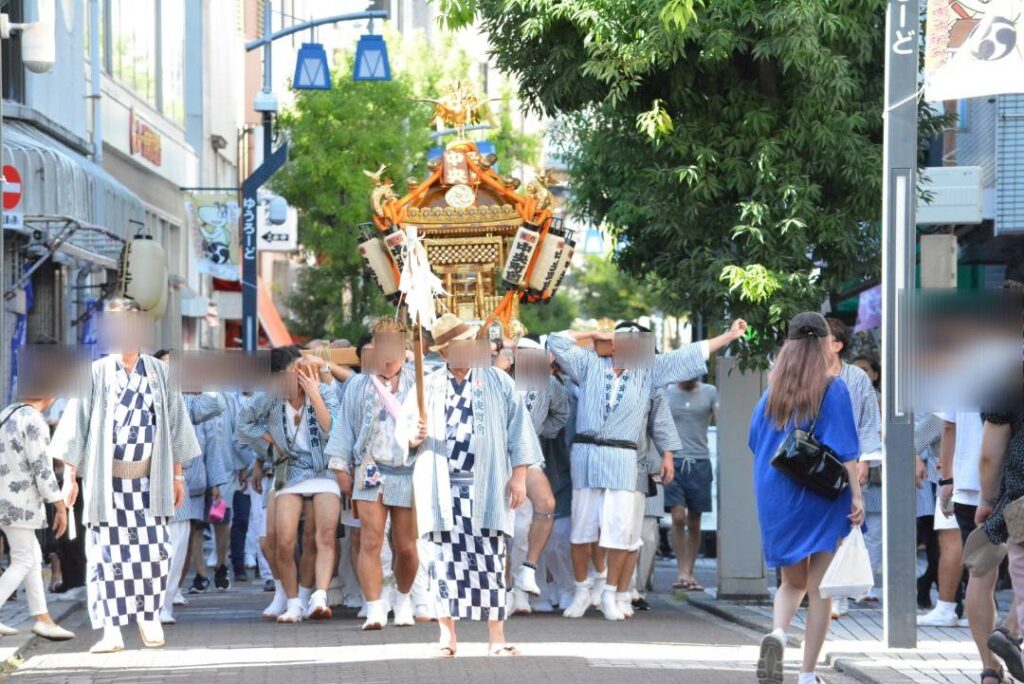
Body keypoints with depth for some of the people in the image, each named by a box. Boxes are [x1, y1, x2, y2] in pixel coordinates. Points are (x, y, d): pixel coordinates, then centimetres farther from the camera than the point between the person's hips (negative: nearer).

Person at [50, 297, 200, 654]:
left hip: (148, 480, 2)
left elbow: (174, 424, 10)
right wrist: (70, 476, -4)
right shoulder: (96, 373, 0)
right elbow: (77, 425, 0)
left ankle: (149, 617, 17)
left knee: (154, 550, -2)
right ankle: (112, 630, -1)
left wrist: (177, 475, 9)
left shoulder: (159, 373, 6)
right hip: (105, 479, -1)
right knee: (108, 552, -3)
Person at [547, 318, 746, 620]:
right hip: (586, 455, -1)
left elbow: (692, 356, 13)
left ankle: (610, 594, 7)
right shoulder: (590, 364, 7)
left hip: (621, 458, 1)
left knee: (619, 530, -4)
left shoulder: (649, 371, 11)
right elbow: (557, 342, 3)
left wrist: (729, 336, 12)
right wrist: (593, 335, 9)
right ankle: (582, 590, 17)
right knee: (582, 527, 3)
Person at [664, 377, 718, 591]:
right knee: (678, 517, -11)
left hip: (700, 463, 1)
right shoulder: (665, 393, 7)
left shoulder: (710, 393, 7)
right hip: (674, 462, -1)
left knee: (694, 523, 5)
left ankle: (689, 573, 12)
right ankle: (682, 571, -8)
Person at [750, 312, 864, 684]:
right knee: (819, 589, 5)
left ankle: (777, 633, -13)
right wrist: (856, 495, -12)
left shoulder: (772, 391, 4)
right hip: (822, 499, -4)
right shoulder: (833, 389, -9)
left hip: (776, 498, 4)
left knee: (792, 581, 17)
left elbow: (756, 444, 10)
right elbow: (844, 449, -14)